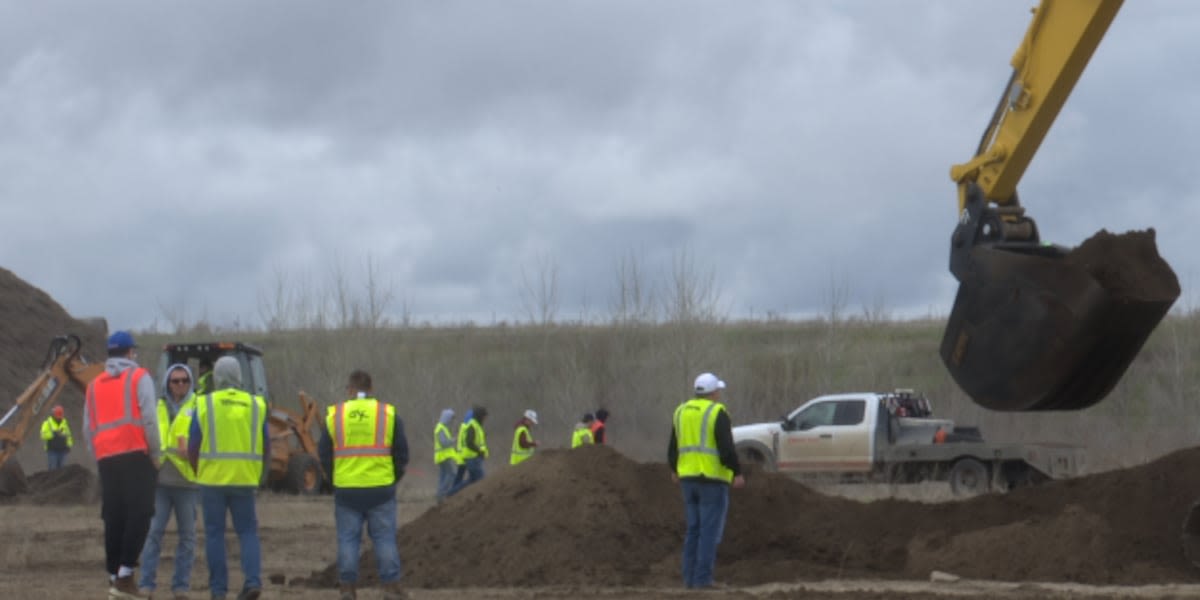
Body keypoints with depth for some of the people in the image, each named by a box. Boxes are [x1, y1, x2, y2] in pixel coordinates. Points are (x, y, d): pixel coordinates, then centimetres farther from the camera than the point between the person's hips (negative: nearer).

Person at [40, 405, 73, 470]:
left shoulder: (64, 423, 10)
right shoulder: (47, 423, -3)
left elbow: (68, 435, 17)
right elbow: (43, 435, -14)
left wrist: (69, 445, 6)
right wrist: (53, 433, -25)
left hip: (62, 450, 4)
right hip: (52, 450, -4)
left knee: (61, 468, 2)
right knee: (52, 469, -10)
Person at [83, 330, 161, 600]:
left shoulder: (94, 385, 19)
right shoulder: (139, 377, 3)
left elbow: (88, 428, 16)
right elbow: (149, 418, -7)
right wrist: (155, 453, 0)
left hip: (106, 457, 5)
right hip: (136, 454, -5)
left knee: (113, 518, 8)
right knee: (139, 514, -7)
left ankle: (114, 577, 7)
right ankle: (125, 574, -18)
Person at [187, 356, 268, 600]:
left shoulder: (204, 405, -2)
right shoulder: (256, 406, 4)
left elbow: (192, 447, -2)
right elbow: (265, 448, 7)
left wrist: (199, 471, 14)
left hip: (212, 479, -1)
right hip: (245, 480, 2)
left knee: (214, 534, 6)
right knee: (247, 531, 9)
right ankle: (253, 580, -9)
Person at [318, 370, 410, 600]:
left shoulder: (334, 415, 3)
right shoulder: (388, 413, 1)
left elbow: (324, 454, 6)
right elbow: (402, 453, 4)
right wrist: (394, 478, 17)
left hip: (346, 489, 1)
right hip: (381, 489, 0)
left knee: (348, 539, 7)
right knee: (384, 538, 5)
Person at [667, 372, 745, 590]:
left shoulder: (681, 412, 10)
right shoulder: (718, 413, -10)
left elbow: (673, 447, 16)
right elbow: (726, 448, -17)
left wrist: (675, 469, 31)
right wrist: (737, 473, -9)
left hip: (689, 477, 7)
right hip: (713, 478, -7)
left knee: (694, 529, 13)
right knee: (710, 531, -5)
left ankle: (690, 577, 10)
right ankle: (703, 579, -9)